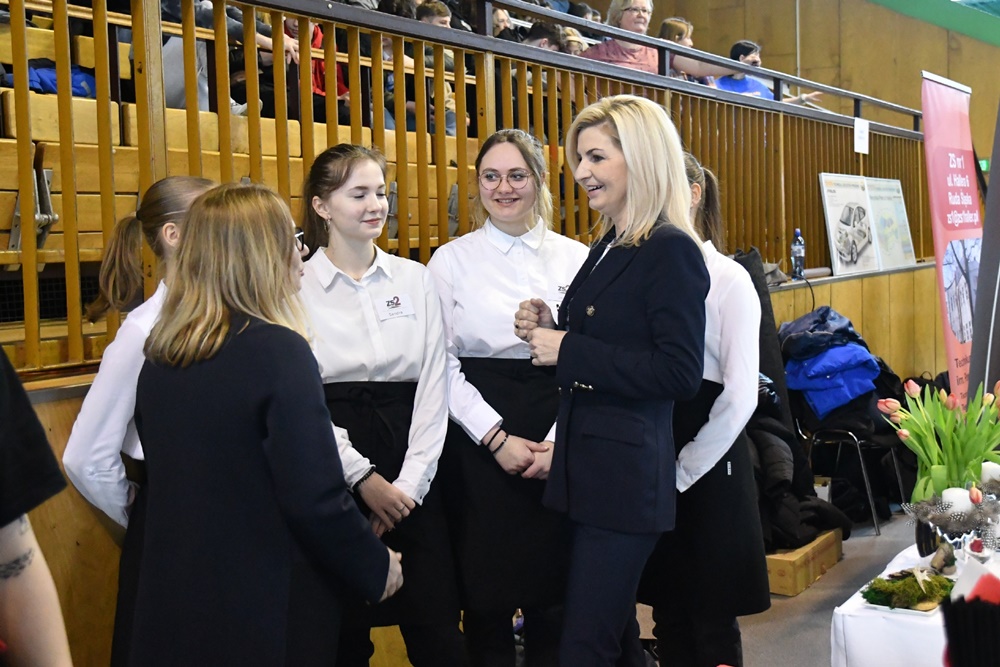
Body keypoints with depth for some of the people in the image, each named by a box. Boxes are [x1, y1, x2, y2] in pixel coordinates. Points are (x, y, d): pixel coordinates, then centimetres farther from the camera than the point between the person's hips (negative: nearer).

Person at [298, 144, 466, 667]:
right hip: (334, 474, -2)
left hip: (411, 471, 2)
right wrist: (362, 477, -10)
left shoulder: (415, 279, 6)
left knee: (435, 624, 3)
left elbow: (433, 384, 3)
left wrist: (411, 482, -6)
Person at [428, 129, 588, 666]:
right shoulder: (451, 261, 2)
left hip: (559, 443, 1)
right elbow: (443, 365, -2)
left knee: (553, 591, 8)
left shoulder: (575, 258, 5)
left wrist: (560, 442, -9)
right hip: (478, 441, -1)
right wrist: (497, 438, -11)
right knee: (486, 588, 5)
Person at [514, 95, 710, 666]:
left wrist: (568, 350, -19)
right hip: (588, 468, 9)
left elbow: (679, 374, -21)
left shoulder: (671, 251, -14)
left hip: (627, 478, -9)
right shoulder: (608, 248, 14)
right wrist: (548, 330, 4)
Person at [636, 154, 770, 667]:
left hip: (707, 467, -4)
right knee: (667, 615, 13)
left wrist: (683, 472, -11)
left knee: (711, 623, 6)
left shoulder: (727, 279, -7)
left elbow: (740, 395, -12)